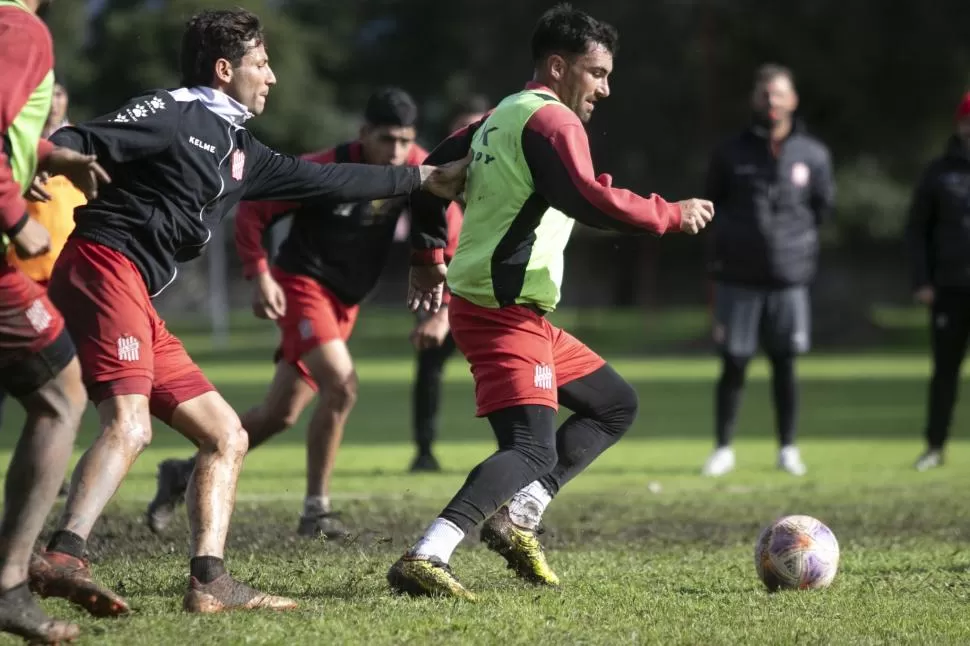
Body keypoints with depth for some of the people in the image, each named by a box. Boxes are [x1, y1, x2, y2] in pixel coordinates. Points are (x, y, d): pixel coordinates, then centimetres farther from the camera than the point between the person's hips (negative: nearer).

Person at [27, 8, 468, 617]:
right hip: (104, 268, -10)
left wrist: (427, 178, 40)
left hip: (137, 300, 10)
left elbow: (321, 179, 33)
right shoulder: (171, 113, -1)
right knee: (130, 425, -29)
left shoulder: (239, 150, 24)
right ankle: (63, 559, -41)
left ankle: (209, 582, 5)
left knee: (226, 435, 10)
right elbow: (80, 144, -11)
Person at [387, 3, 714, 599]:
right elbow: (592, 202, -25)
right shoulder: (551, 121, -12)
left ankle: (517, 518, 9)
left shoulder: (501, 117, 18)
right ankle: (424, 560, -31)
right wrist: (675, 215, -14)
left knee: (616, 405, 18)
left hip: (524, 316, 11)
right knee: (532, 451, -20)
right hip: (504, 313, -11)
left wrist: (428, 256, 30)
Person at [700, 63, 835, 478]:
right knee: (733, 365, 1)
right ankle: (723, 448, 10)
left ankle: (788, 449, 14)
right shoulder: (731, 153, 1)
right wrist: (732, 238, 8)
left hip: (789, 276, 0)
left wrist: (797, 241, 10)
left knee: (784, 365, 4)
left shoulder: (813, 155, 3)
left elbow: (822, 206, 14)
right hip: (738, 277, 0)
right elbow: (714, 203, 12)